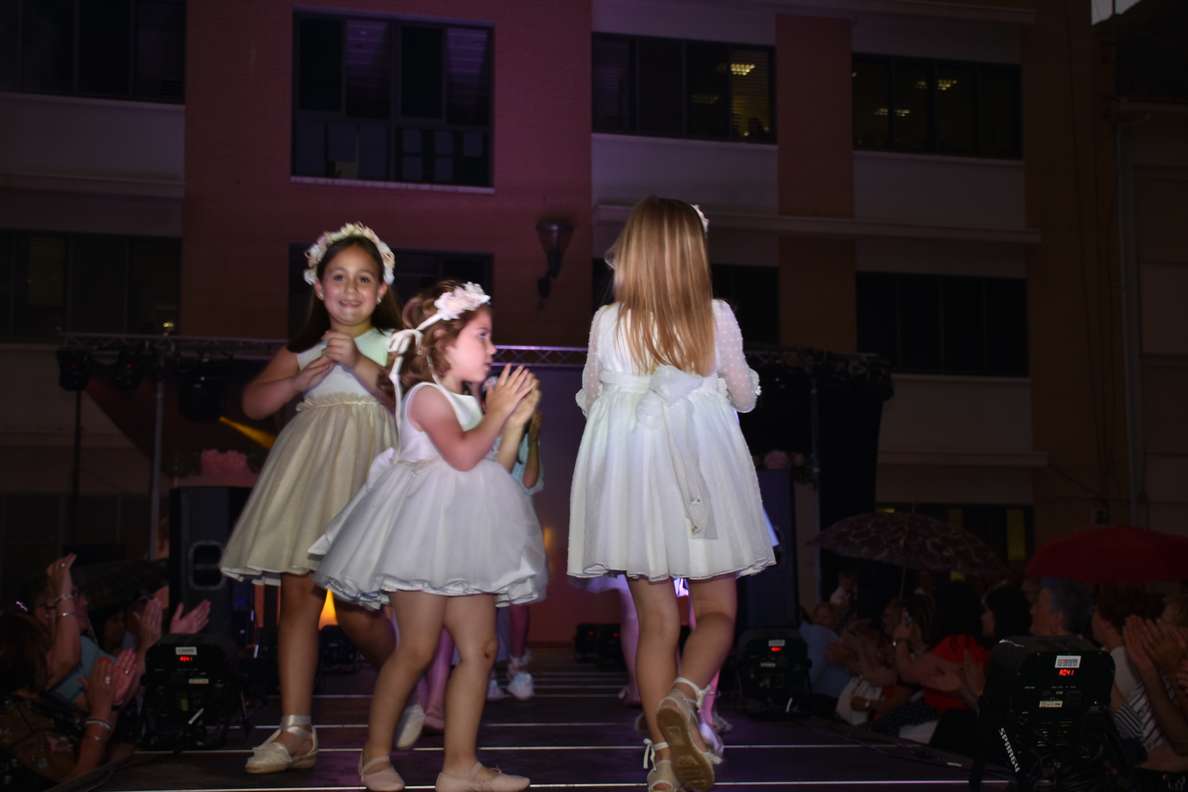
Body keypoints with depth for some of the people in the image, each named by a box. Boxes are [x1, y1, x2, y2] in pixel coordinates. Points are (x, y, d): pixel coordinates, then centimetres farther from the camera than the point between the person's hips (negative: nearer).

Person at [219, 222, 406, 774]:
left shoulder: (392, 343, 9)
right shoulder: (303, 349, 18)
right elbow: (252, 402, 11)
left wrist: (357, 363, -17)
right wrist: (299, 382, -5)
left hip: (365, 469, -4)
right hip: (308, 469, 4)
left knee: (357, 610, -8)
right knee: (298, 594, -4)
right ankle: (295, 730, -1)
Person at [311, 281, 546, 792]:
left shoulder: (465, 402, 20)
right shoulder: (427, 395, -8)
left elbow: (492, 461, 23)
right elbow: (461, 453, -23)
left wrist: (514, 421, 13)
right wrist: (496, 413, -9)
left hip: (466, 538, 9)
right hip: (426, 531, -9)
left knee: (479, 646, 3)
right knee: (417, 648, -6)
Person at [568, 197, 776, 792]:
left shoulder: (607, 322, -4)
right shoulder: (717, 317, -6)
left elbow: (591, 402, 10)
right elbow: (744, 397, 8)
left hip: (632, 483, 1)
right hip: (703, 479, -1)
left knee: (656, 620, 9)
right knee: (717, 612, 9)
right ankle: (683, 696, -20)